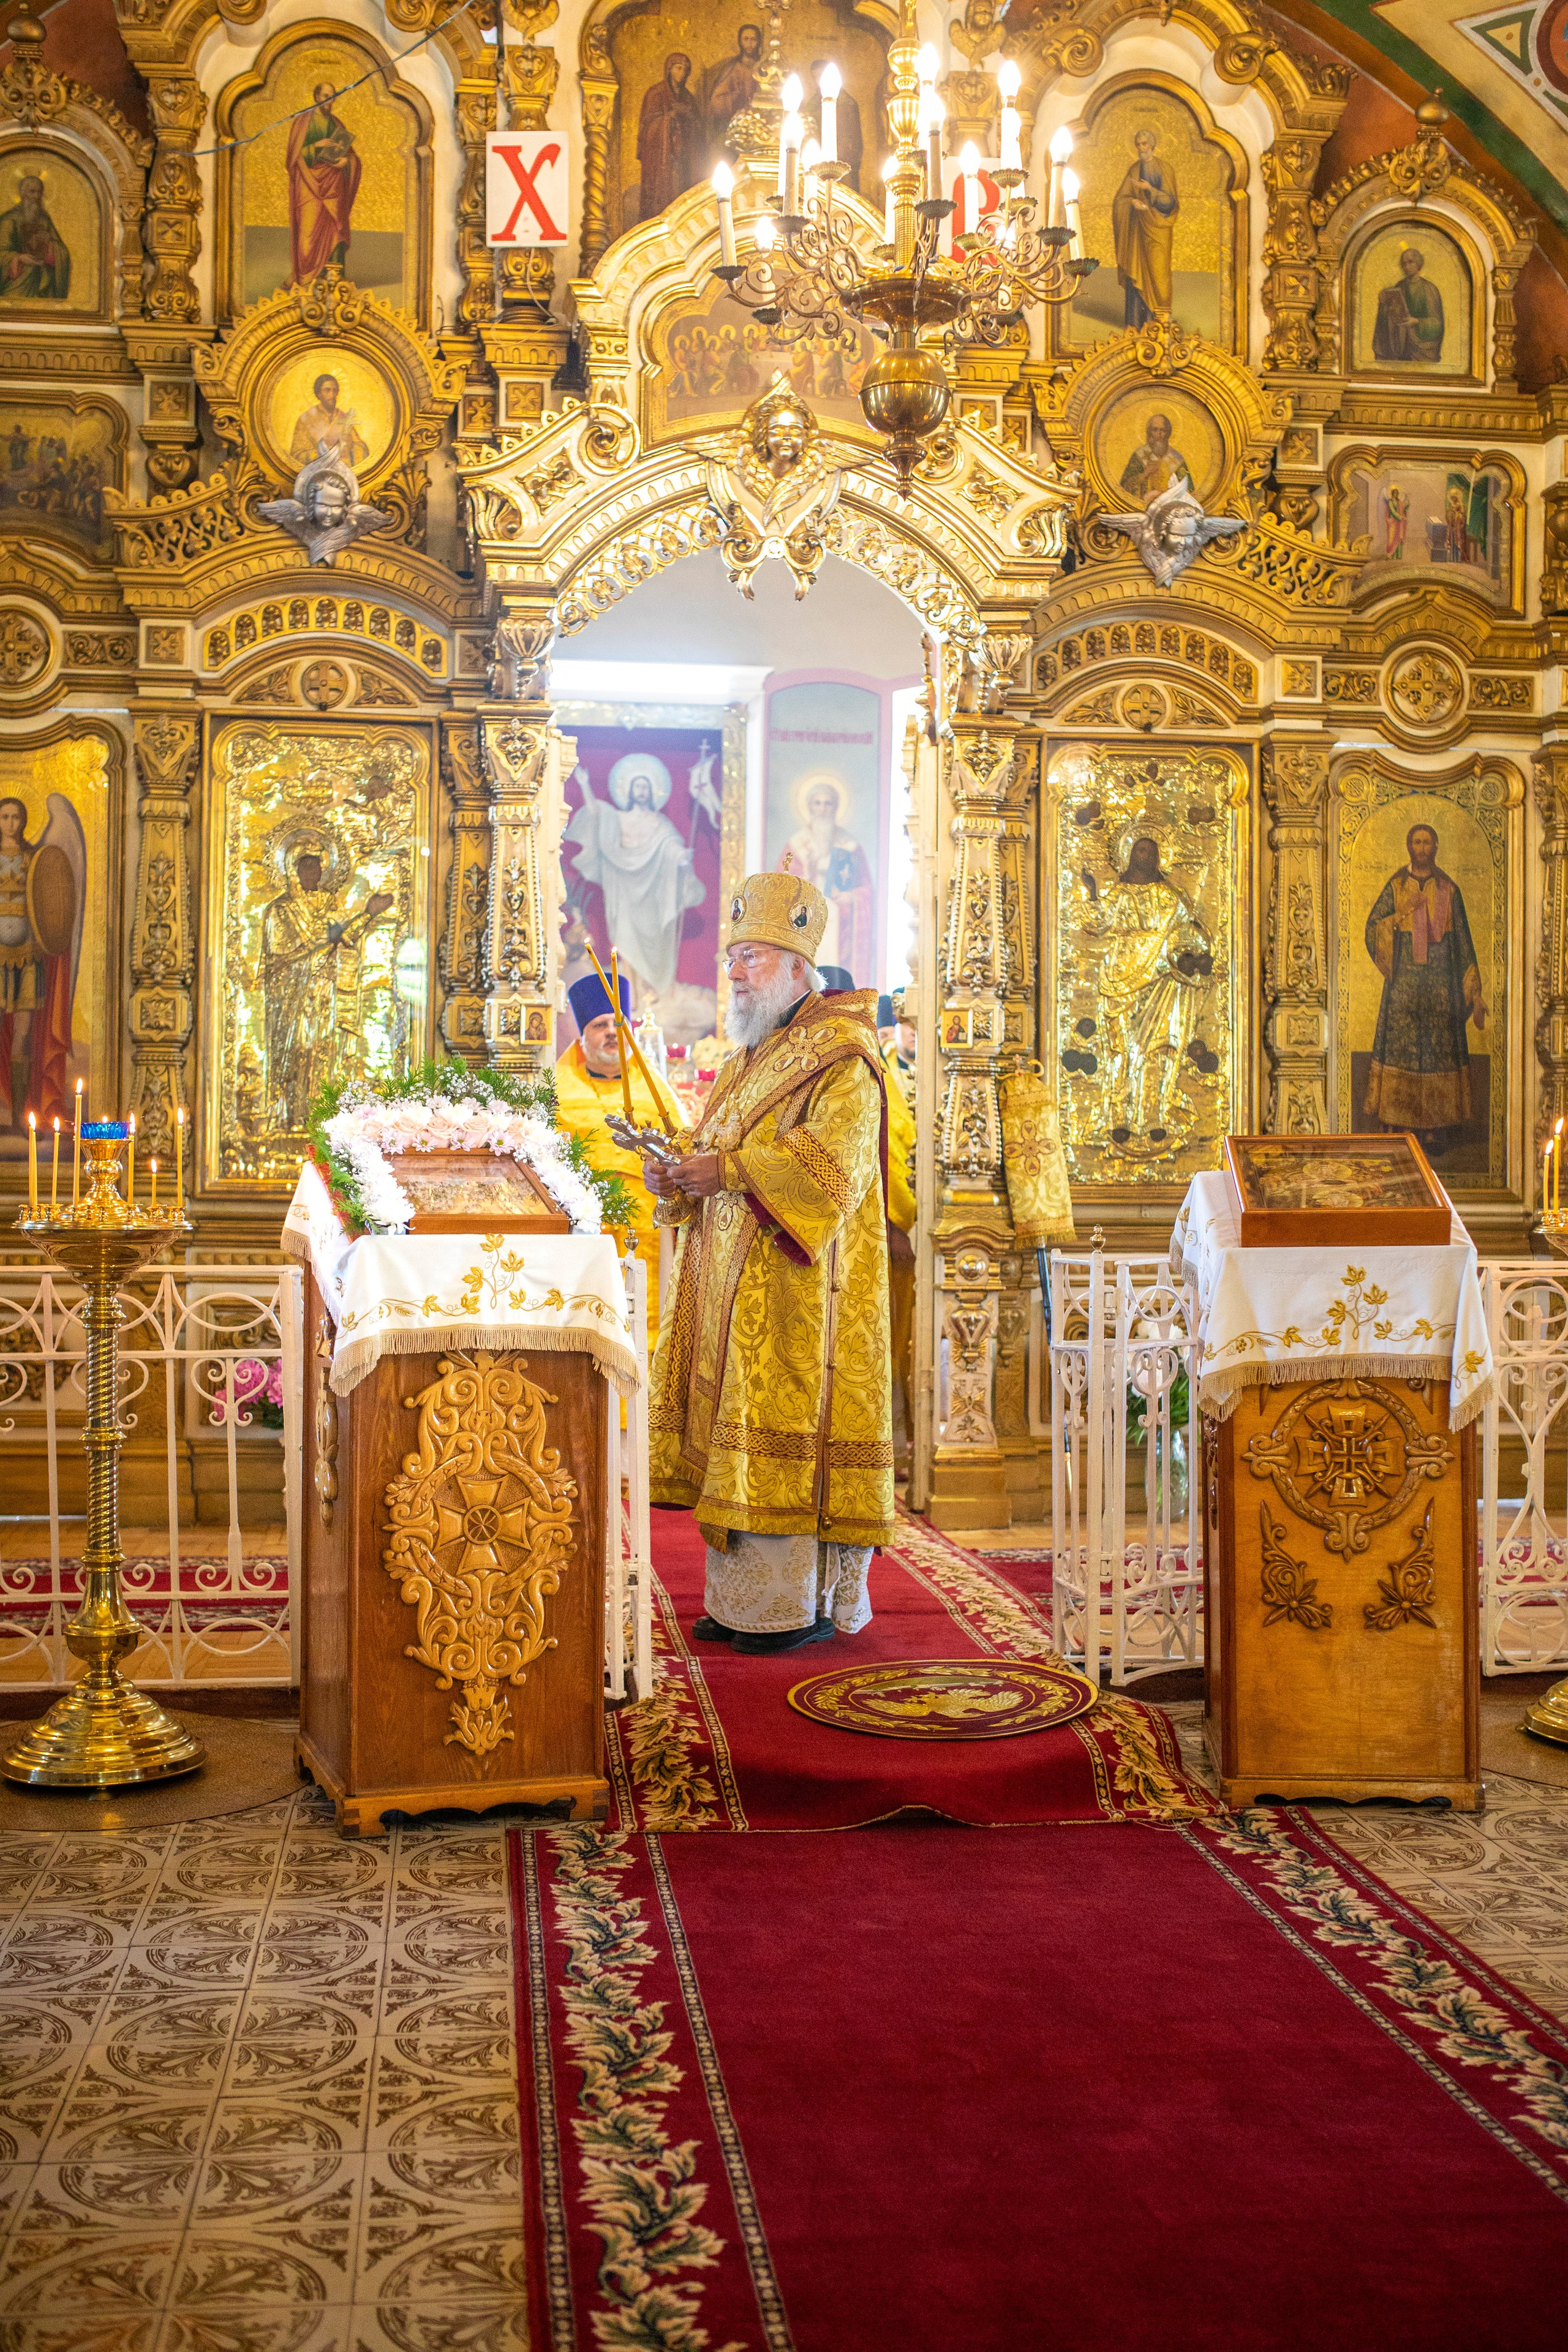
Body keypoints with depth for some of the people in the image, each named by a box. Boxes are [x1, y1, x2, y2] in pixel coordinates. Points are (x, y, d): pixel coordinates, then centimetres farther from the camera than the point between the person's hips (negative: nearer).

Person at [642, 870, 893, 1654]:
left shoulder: (839, 1057, -7)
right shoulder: (747, 1060, 21)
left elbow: (835, 1159, -20)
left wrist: (731, 1170, -22)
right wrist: (678, 1180, 2)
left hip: (799, 1284, -8)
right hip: (733, 1284, 8)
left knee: (789, 1424, -8)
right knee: (741, 1435, 7)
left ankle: (807, 1604, -2)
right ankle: (747, 1597, 12)